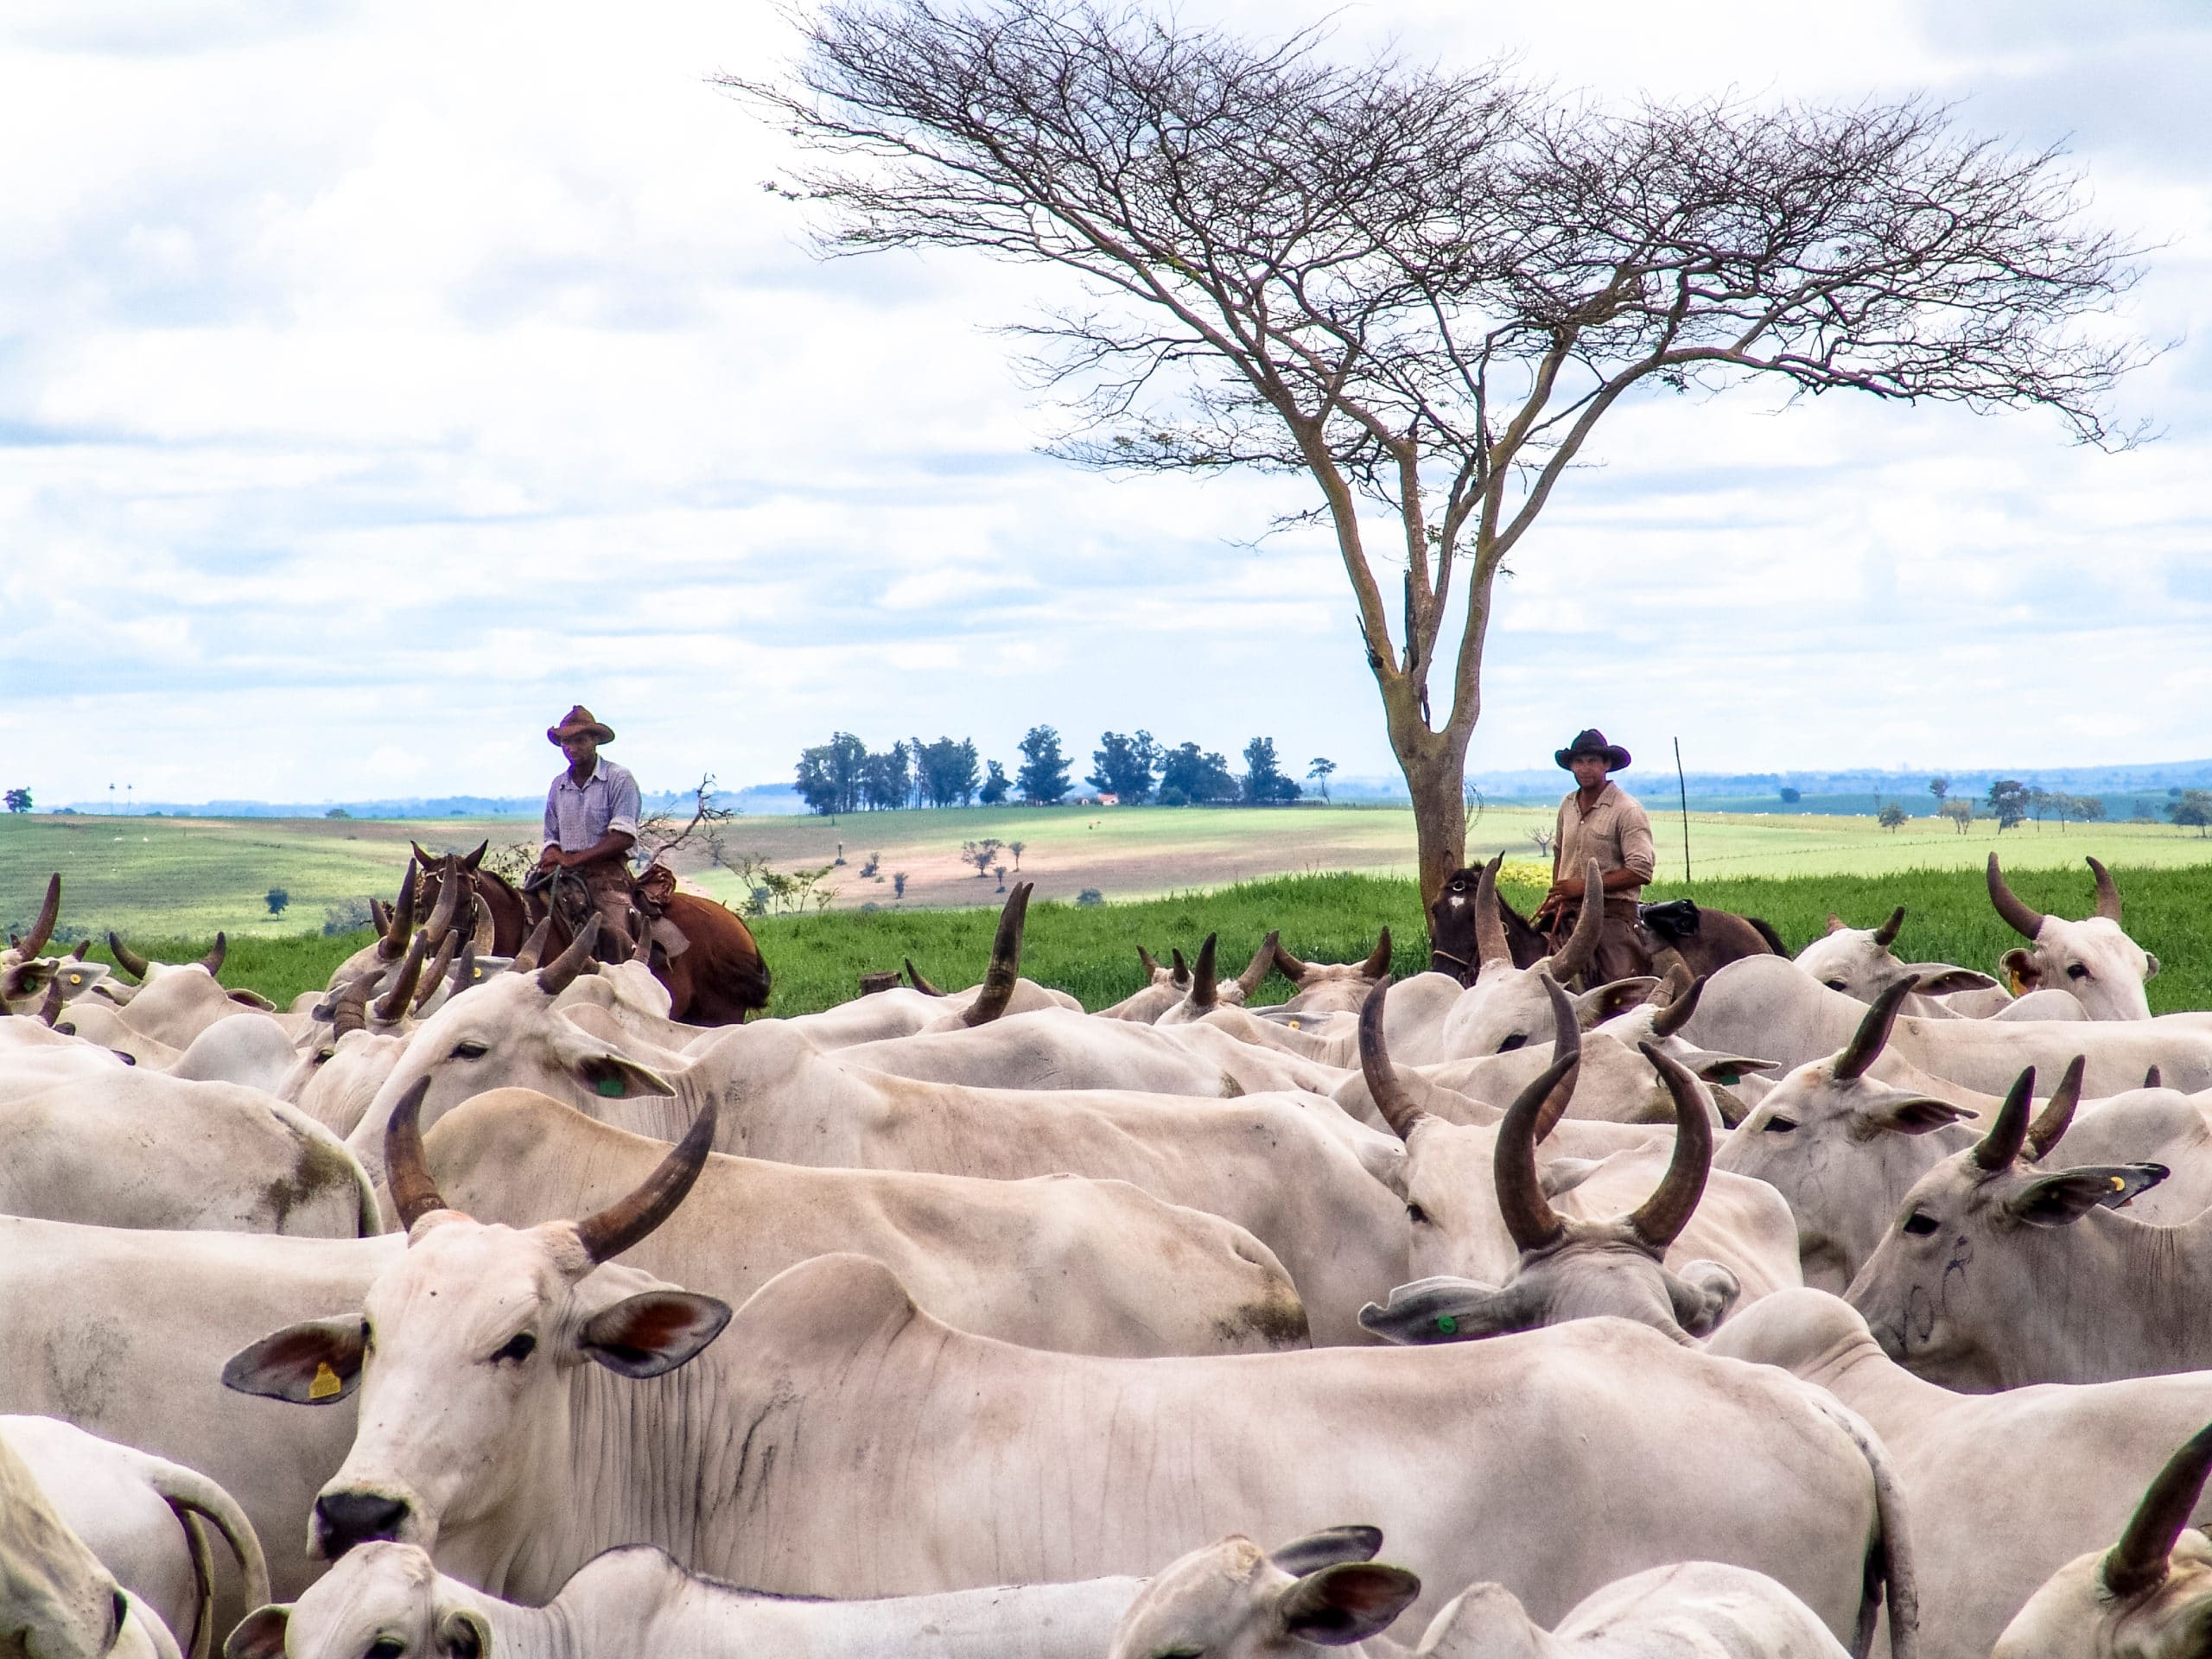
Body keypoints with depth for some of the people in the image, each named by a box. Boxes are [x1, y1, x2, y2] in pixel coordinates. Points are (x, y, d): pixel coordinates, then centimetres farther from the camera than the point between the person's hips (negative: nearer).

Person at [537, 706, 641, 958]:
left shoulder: (619, 779, -2)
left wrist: (573, 858, -15)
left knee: (611, 932, -31)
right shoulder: (559, 786, 17)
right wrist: (550, 862, -1)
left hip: (607, 872, -5)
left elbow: (624, 837, -11)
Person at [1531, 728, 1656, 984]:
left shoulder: (1627, 810, -8)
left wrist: (1584, 886, -16)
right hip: (1569, 912, 6)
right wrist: (1556, 894, 8)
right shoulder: (1568, 806, 13)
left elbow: (1641, 871, -14)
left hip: (1612, 913, -6)